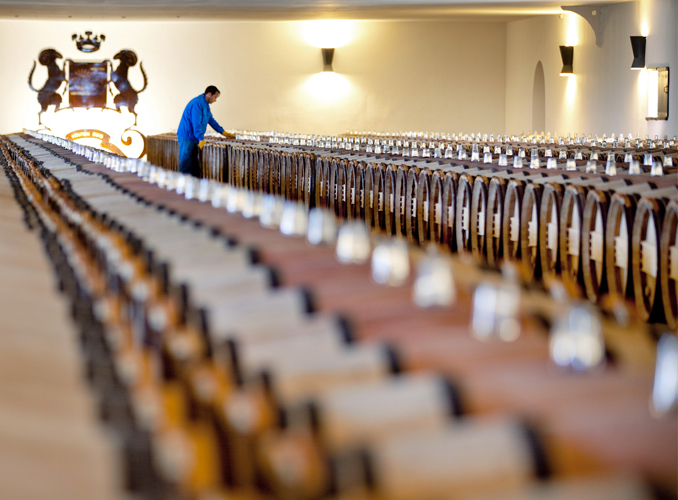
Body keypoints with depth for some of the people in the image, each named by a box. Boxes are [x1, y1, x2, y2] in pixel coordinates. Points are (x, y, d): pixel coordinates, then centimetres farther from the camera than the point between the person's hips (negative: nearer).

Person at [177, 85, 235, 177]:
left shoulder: (205, 105, 14)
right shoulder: (197, 104, -20)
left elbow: (211, 120, 23)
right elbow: (196, 123, -25)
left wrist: (224, 133, 23)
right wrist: (201, 139, -27)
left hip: (193, 138, 10)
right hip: (186, 138, -10)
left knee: (194, 165, 10)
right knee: (186, 164, -10)